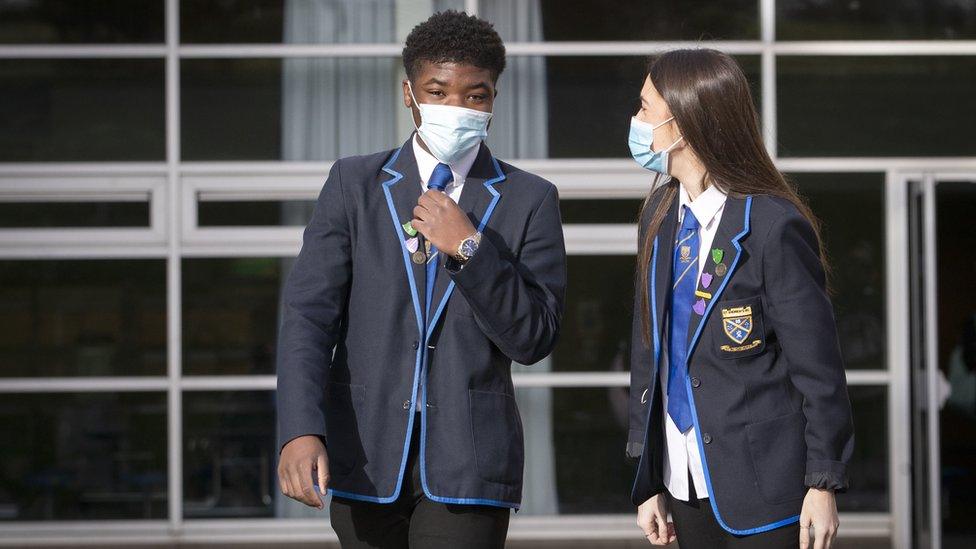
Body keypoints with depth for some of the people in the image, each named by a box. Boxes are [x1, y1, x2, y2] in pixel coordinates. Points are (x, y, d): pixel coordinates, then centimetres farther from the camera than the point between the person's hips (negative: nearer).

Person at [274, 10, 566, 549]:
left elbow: (534, 339, -3)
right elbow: (308, 312, -2)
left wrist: (468, 248, -15)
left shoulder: (529, 200, 4)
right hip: (366, 456, 2)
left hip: (465, 464, -1)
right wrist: (301, 429, -17)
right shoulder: (353, 183, 6)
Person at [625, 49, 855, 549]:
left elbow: (818, 366, -10)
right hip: (686, 486, 7)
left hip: (761, 487, -7)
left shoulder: (773, 225, -13)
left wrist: (824, 484, -10)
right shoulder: (661, 214, 10)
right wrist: (647, 482, 13)